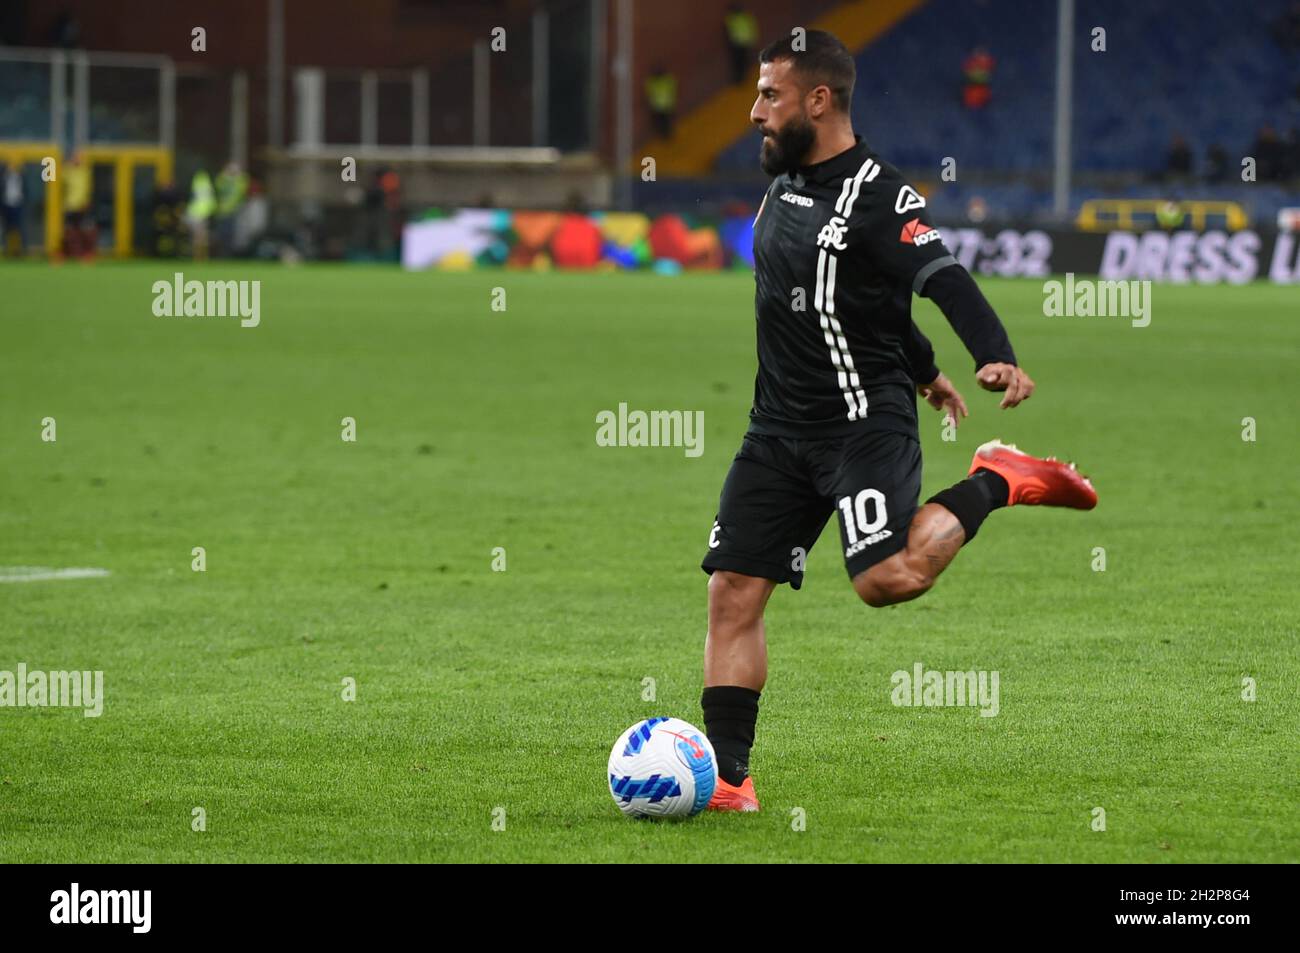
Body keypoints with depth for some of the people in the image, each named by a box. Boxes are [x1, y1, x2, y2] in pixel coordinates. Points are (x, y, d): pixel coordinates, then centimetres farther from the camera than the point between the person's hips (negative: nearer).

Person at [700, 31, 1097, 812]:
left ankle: (997, 483, 1)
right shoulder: (785, 185, 12)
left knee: (889, 579, -25)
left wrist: (998, 359, -45)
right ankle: (729, 779, 3)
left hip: (865, 421, -8)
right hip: (781, 425, 8)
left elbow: (945, 280, -27)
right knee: (734, 592, -1)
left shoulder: (878, 197, -14)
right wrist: (922, 368, 36)